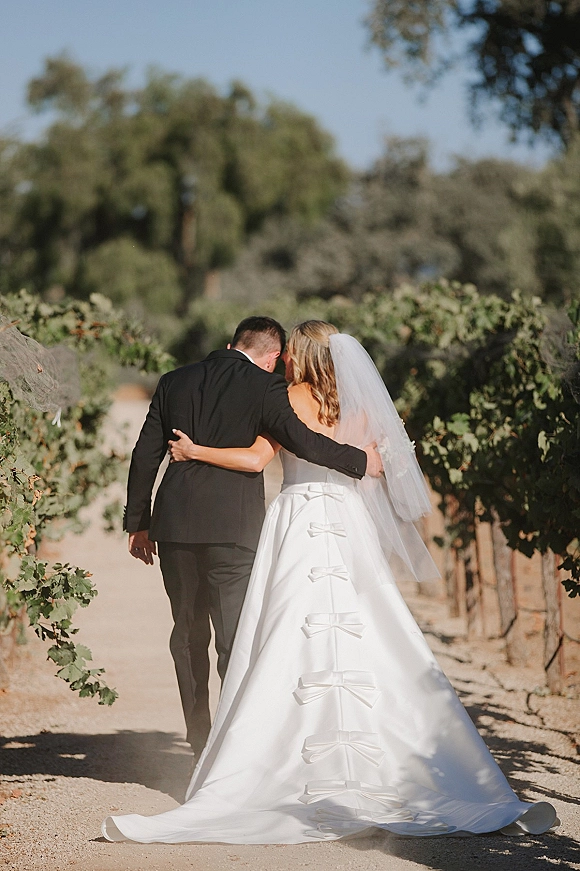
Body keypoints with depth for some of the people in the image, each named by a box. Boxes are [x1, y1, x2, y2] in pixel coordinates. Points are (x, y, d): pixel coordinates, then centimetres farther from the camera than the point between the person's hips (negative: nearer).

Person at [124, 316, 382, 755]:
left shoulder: (174, 382, 12)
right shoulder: (265, 388, -4)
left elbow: (145, 456, 12)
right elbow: (303, 441, -12)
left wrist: (139, 522, 18)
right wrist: (362, 460, 2)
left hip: (175, 523, 5)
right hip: (232, 527, -5)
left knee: (188, 635, 15)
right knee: (236, 636, -1)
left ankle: (200, 744, 23)